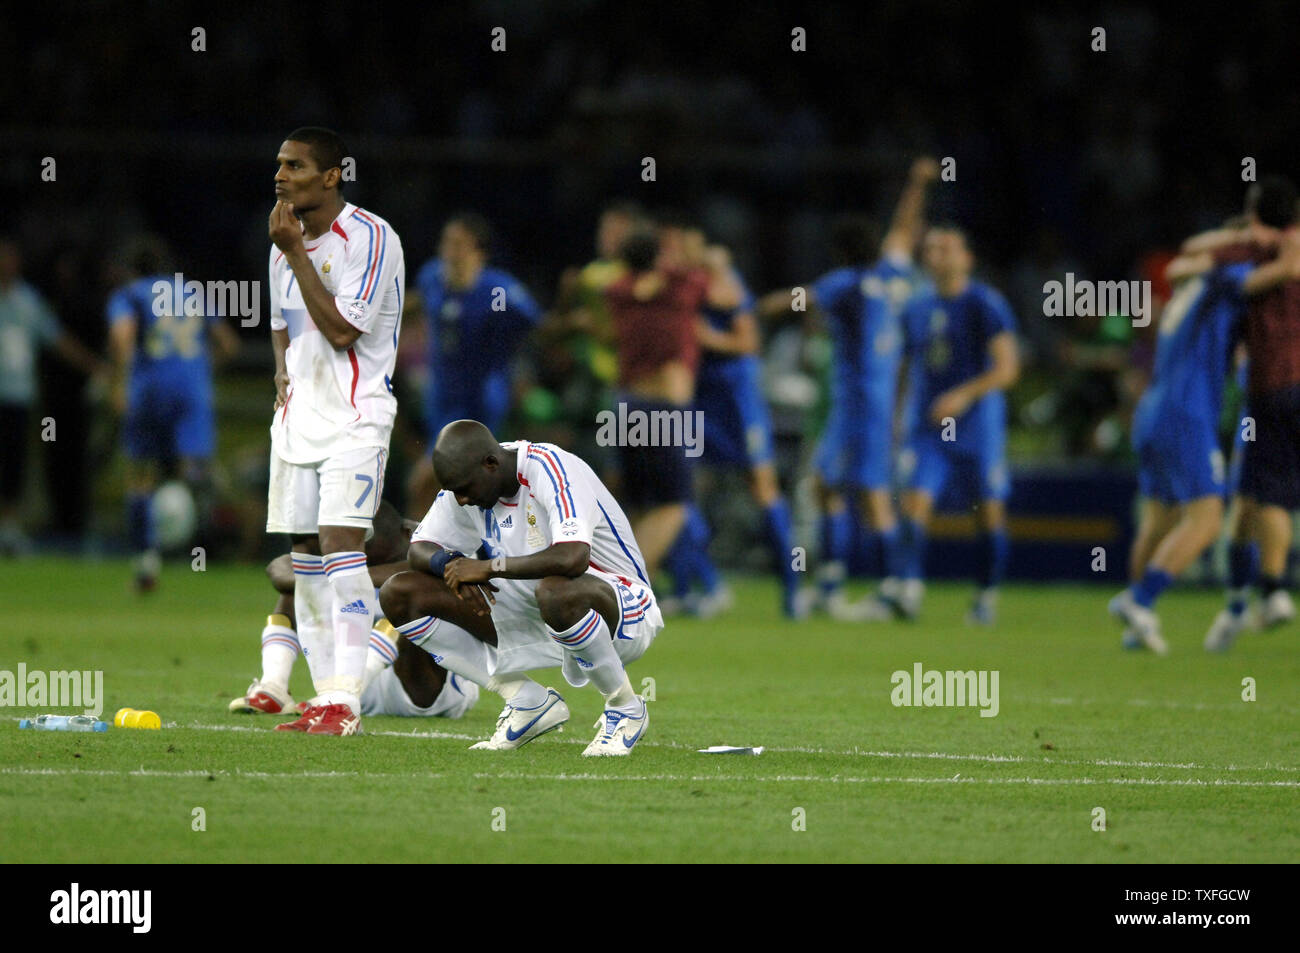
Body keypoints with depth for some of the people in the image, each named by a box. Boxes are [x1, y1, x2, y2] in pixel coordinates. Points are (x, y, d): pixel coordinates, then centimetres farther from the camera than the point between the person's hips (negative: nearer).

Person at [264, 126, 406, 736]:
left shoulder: (371, 239, -12)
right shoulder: (286, 243, 12)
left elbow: (341, 328, -19)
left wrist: (295, 252, -17)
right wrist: (283, 369, 8)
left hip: (354, 416, -8)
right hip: (299, 413, 8)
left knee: (340, 544, -17)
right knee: (305, 556, 6)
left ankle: (345, 702, -19)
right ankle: (325, 696, 11)